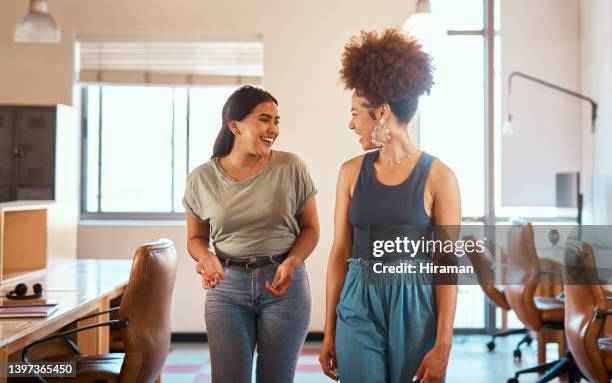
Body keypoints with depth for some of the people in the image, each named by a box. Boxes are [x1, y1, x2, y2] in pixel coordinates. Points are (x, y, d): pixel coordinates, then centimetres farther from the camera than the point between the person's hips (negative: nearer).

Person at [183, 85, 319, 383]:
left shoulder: (291, 168, -3)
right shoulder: (201, 179, -1)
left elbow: (310, 228, 4)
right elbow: (196, 238, 10)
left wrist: (291, 263, -15)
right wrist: (206, 256, -12)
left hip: (284, 284, 0)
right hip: (227, 287, 0)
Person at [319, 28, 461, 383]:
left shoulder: (438, 176, -6)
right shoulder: (351, 172, 4)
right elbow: (340, 252, 6)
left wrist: (443, 344, -11)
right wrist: (329, 332, 5)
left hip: (415, 308, -2)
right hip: (358, 306, 2)